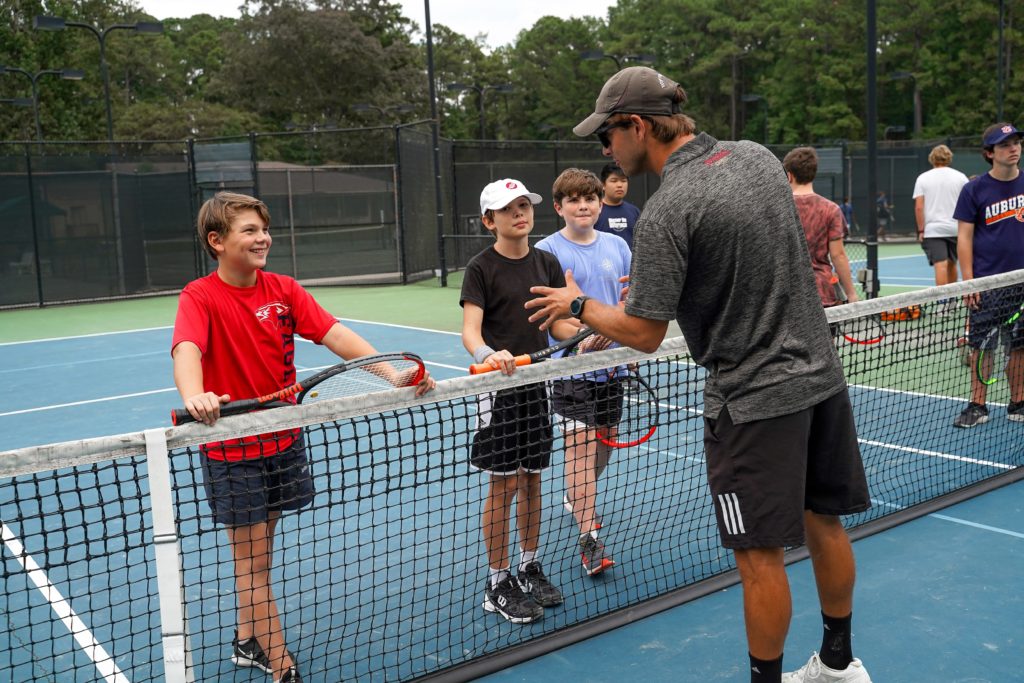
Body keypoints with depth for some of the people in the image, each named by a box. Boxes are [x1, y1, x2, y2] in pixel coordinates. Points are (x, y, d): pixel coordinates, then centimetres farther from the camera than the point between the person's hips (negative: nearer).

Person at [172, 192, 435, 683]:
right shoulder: (200, 297, -14)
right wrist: (194, 396, -55)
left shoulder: (283, 290, 0)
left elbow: (336, 336, -8)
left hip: (283, 441, 5)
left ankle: (247, 641, 38)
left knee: (257, 552, 19)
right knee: (251, 560, 4)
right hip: (232, 450, -5)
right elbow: (186, 350, -33)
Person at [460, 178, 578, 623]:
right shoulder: (481, 268, -8)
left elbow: (559, 323, 9)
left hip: (536, 384, 5)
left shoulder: (546, 263, 8)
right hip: (498, 388, -5)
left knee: (531, 479, 14)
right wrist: (486, 355, -38)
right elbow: (470, 330, -17)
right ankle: (498, 583, 14)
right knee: (503, 486, 0)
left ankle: (529, 567, 29)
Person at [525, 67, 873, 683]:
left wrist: (578, 305, 2)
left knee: (760, 554, 6)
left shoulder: (666, 213, -19)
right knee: (824, 524, 20)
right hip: (822, 373, 8)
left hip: (755, 397, -8)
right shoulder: (758, 155, 4)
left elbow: (644, 334, -16)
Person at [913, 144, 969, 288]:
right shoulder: (960, 177, 5)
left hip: (932, 231, -2)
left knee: (940, 266, -8)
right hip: (955, 229, 2)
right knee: (951, 264, 16)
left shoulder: (922, 178, 2)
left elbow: (919, 207, -5)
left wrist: (921, 230, -1)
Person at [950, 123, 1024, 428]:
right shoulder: (974, 190, -3)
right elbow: (964, 236, -4)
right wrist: (968, 279, -10)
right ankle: (977, 405, 11)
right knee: (981, 345, 1)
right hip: (986, 283, -3)